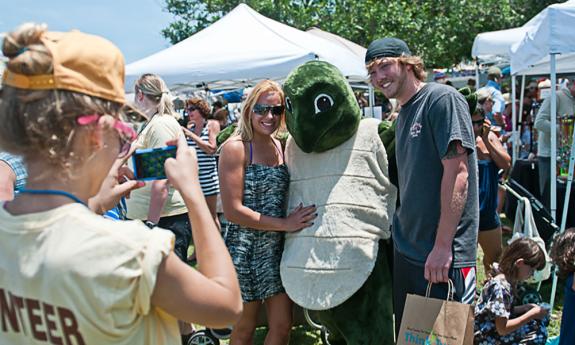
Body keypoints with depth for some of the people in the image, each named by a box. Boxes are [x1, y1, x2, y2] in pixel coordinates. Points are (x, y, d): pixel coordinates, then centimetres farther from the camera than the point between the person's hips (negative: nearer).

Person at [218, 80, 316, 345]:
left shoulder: (279, 146, 8)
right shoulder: (236, 147, -11)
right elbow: (232, 210, -17)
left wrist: (297, 219, -1)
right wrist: (285, 224, -18)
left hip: (277, 248, 6)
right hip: (246, 249, -6)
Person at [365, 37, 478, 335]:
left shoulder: (442, 99, -11)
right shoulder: (402, 115, 15)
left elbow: (457, 172, -19)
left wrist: (443, 246, -21)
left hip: (444, 256, -8)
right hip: (405, 251, 9)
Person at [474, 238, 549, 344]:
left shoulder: (509, 279, 2)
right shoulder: (501, 286, -26)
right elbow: (502, 329, -25)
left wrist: (526, 308, -2)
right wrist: (532, 314, -17)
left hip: (494, 327, 9)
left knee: (542, 319, 8)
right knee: (539, 332, -15)